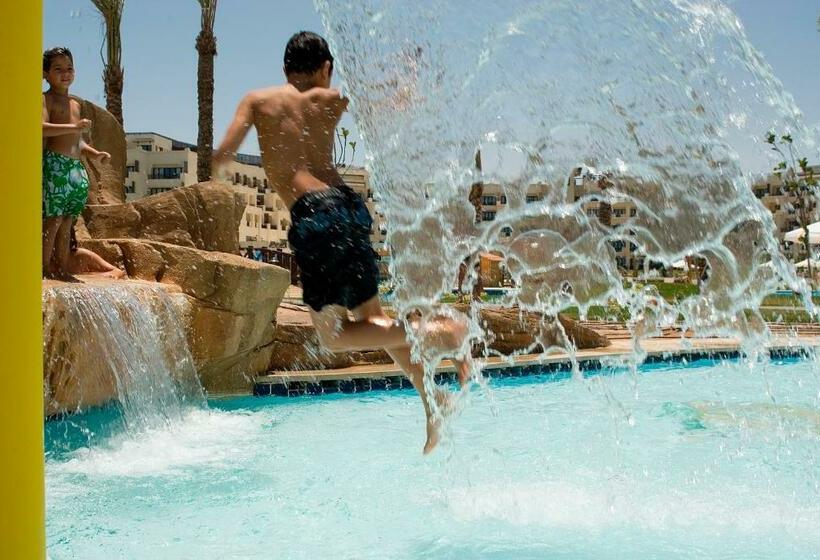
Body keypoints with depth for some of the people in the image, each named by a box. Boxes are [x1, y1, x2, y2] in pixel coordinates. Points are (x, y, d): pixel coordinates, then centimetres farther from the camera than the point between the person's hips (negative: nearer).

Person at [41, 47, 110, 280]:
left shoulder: (75, 104, 23)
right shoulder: (46, 99, -1)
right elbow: (41, 128, -20)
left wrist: (94, 153, 14)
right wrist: (74, 127, -28)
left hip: (76, 166, 8)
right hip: (54, 165, -7)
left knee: (67, 221, 8)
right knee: (54, 218, -10)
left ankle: (62, 268, 13)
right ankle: (45, 267, -3)